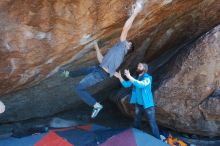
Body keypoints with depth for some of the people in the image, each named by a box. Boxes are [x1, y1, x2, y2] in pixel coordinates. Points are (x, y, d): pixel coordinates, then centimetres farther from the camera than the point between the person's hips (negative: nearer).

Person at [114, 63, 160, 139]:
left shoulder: (148, 78, -17)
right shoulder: (135, 78, 4)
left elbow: (141, 85, -36)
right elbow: (126, 84, 4)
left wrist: (129, 77, -40)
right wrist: (120, 77, -9)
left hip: (147, 104, -7)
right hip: (138, 104, 7)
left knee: (152, 124, -3)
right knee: (137, 122, 21)